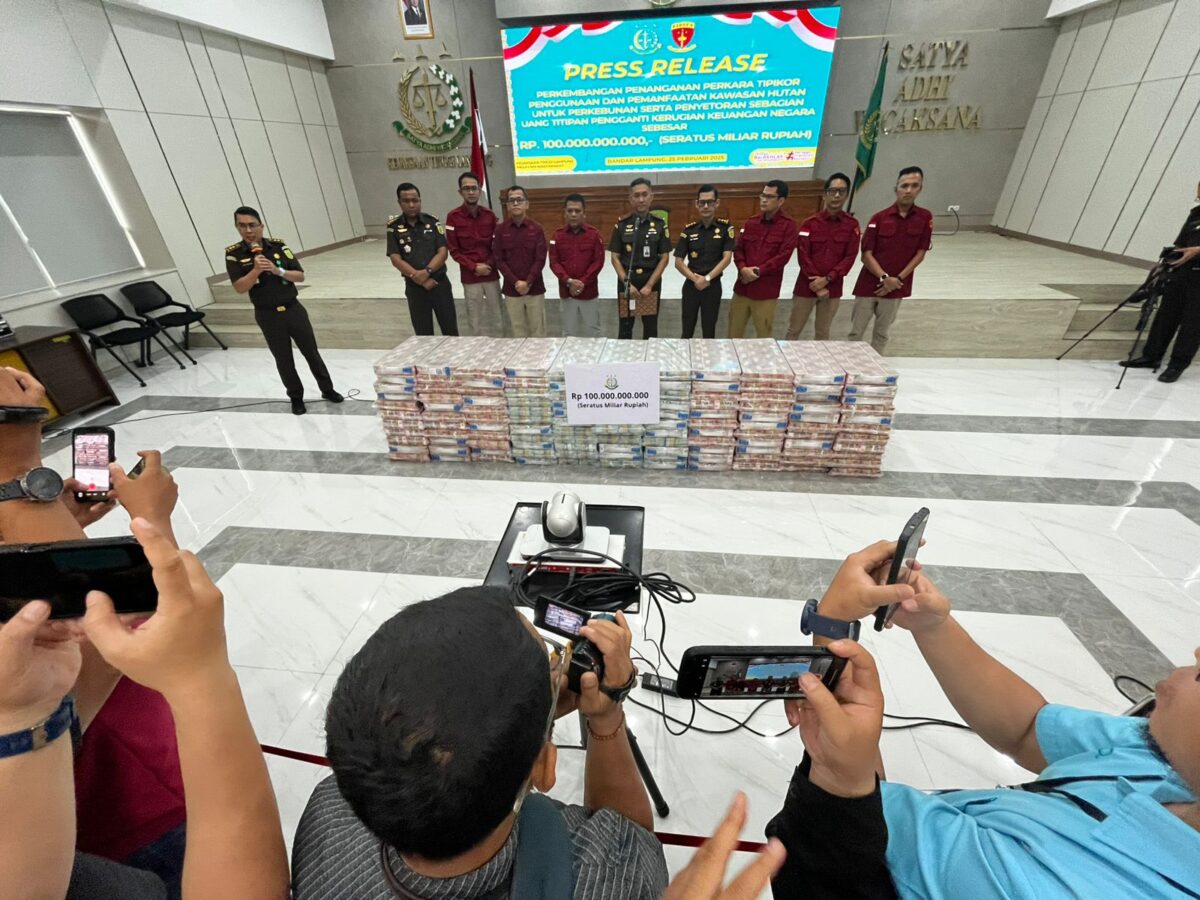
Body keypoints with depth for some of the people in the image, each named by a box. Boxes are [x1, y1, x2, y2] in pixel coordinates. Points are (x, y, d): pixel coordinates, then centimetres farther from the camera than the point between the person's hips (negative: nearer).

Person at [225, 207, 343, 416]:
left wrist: (278, 271, -21)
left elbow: (300, 276, -4)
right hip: (268, 316, -1)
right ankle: (296, 397, 23)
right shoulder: (233, 253, -6)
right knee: (283, 359, 8)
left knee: (311, 351, 10)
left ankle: (327, 389, 25)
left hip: (293, 309, 1)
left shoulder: (278, 246, -3)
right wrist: (256, 270, -27)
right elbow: (240, 288, -13)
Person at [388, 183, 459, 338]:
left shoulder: (432, 221, 1)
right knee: (423, 334, 7)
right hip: (414, 287, 0)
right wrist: (420, 278, -15)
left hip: (440, 283, 0)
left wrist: (427, 271, -21)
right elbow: (396, 259, -6)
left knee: (450, 330, 4)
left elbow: (442, 252, -5)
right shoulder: (393, 226, 0)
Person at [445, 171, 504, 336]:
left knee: (496, 318, 8)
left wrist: (489, 264, -8)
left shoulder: (489, 215, 4)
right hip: (470, 277, -2)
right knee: (476, 322, 2)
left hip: (492, 274, 2)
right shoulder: (453, 217, -3)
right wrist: (474, 267, -14)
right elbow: (454, 250, -3)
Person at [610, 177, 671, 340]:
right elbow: (614, 258, -1)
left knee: (651, 328, 8)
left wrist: (649, 285, -10)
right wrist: (627, 283, -11)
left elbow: (664, 258, -1)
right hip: (626, 282, 0)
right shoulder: (622, 225, 0)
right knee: (625, 327, 6)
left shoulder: (659, 224, 1)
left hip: (651, 282, 0)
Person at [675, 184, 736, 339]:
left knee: (709, 331, 8)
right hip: (691, 285, 1)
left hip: (713, 286, -1)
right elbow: (678, 262, -1)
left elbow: (727, 258, -8)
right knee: (687, 331, 7)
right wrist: (694, 278, -14)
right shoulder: (689, 229, 1)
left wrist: (707, 278, -17)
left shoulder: (725, 227, -2)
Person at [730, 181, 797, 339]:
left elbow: (784, 256, -10)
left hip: (766, 290, -4)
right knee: (734, 330, 12)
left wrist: (758, 271, -15)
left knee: (764, 333, 4)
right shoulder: (751, 223, 12)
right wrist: (743, 268, -11)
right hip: (742, 286, 5)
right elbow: (738, 249, 8)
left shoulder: (788, 225, -2)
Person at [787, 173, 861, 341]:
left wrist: (827, 279, -15)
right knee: (794, 330, 5)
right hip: (806, 286, -1)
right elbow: (803, 256, -8)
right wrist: (817, 284, -13)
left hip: (833, 288, 2)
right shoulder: (809, 223, -3)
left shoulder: (852, 224, 2)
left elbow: (850, 257, -3)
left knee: (823, 332, 11)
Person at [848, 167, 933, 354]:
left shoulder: (925, 217, 0)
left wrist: (898, 279, -9)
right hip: (868, 285, -1)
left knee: (882, 333, 10)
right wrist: (884, 277, -17)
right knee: (856, 331, 4)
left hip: (896, 288, 1)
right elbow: (866, 254, -8)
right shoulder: (879, 217, -5)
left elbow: (920, 254, 1)